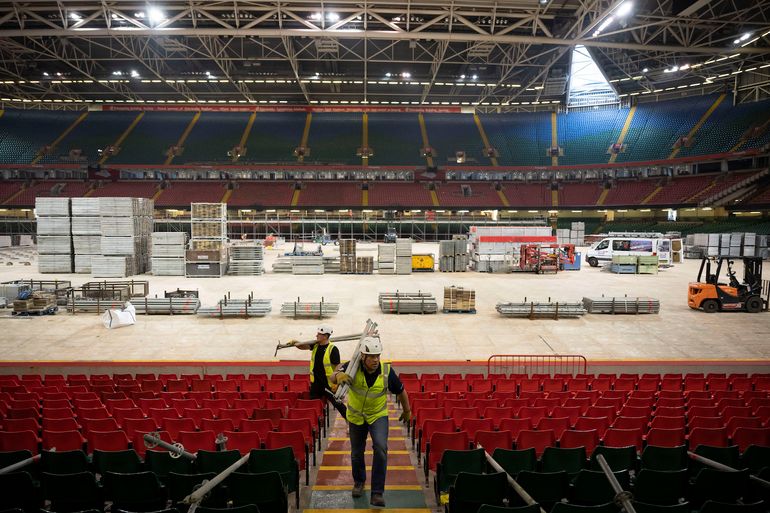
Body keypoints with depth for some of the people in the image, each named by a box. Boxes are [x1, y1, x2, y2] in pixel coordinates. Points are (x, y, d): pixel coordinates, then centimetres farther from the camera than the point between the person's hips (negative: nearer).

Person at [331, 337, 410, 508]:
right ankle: (359, 481, 46)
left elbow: (401, 391, -3)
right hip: (356, 416, 1)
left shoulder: (387, 371, -20)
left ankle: (377, 492, -10)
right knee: (357, 453, 16)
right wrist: (338, 375, -61)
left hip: (378, 415, -1)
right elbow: (333, 378, -37)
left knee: (380, 448, -22)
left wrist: (407, 411, 10)